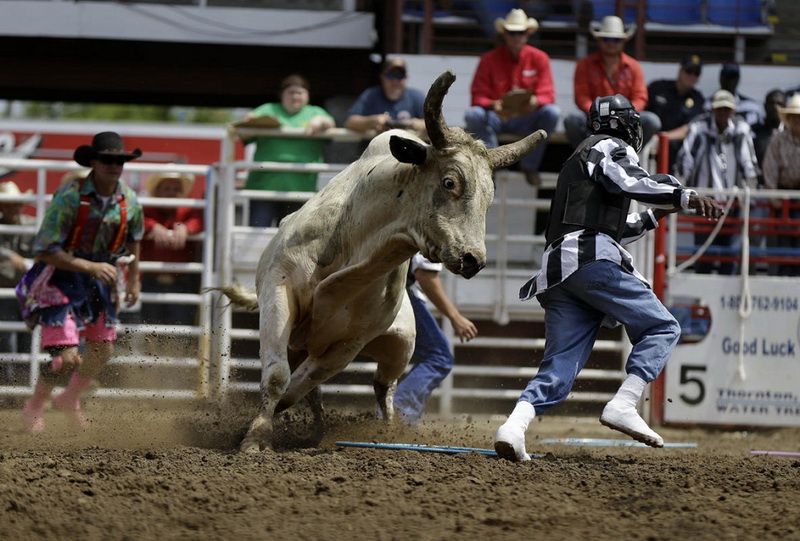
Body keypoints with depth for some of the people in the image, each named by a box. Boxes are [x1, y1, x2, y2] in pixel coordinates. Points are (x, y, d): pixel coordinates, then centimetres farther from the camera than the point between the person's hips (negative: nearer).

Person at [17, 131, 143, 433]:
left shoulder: (129, 201, -7)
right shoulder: (69, 198, -25)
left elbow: (133, 239, 16)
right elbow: (43, 250, -26)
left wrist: (133, 281, 20)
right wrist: (90, 267, -34)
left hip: (99, 278, 6)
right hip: (59, 278, -6)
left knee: (103, 350, 15)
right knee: (67, 358, -14)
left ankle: (70, 400, 44)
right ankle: (34, 408, 14)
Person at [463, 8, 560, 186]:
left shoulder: (539, 58, 2)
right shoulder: (489, 59, 0)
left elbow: (547, 95, -5)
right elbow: (478, 96, -5)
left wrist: (535, 101, -30)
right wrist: (492, 105, -29)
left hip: (526, 119, 1)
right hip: (496, 117, -1)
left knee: (552, 112, -29)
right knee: (473, 115, -32)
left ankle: (530, 165, -14)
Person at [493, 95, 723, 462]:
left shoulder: (578, 160, 36)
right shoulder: (612, 148, 10)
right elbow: (623, 180, -14)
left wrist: (652, 217, 43)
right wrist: (683, 196, -18)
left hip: (558, 269, 8)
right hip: (592, 262, -8)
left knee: (559, 369, -1)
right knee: (661, 328, -4)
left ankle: (514, 425, -23)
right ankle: (623, 404, -23)